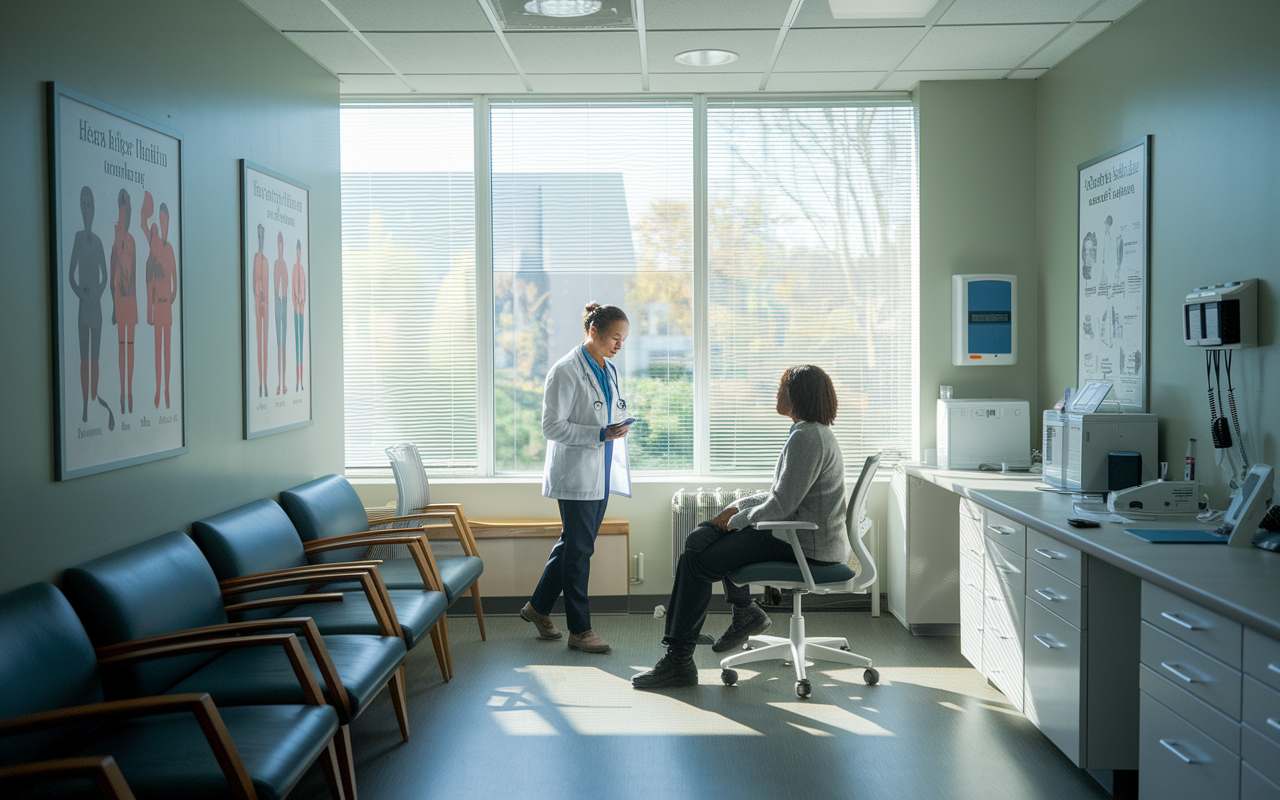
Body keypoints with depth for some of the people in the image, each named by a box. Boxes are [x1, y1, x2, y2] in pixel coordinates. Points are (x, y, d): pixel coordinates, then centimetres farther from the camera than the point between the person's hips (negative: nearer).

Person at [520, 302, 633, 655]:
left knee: (573, 544, 14)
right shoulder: (566, 371, -14)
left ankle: (538, 607, 30)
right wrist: (601, 434, -22)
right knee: (578, 549, -2)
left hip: (602, 474, 8)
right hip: (575, 474, -8)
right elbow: (552, 426, -16)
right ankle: (580, 630, 7)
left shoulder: (608, 370, 12)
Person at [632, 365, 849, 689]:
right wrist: (738, 507, 9)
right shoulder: (812, 432, 14)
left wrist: (736, 520, -8)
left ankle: (679, 661, -8)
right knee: (701, 538, 16)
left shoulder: (807, 437, -19)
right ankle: (745, 611, 24)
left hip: (808, 546, -11)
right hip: (808, 536, 11)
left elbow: (781, 505, -22)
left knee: (697, 562, -12)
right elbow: (781, 494, 19)